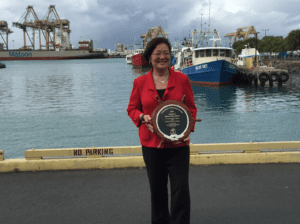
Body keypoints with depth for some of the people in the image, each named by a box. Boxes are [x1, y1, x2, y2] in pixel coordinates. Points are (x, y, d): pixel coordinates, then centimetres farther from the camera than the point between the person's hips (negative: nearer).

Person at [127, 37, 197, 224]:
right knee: (157, 189, 15)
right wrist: (143, 117, -12)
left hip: (178, 144, -1)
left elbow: (191, 108, 5)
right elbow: (132, 108, 9)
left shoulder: (182, 79, 0)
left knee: (181, 189, -5)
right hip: (151, 144, 2)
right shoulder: (140, 83, 1)